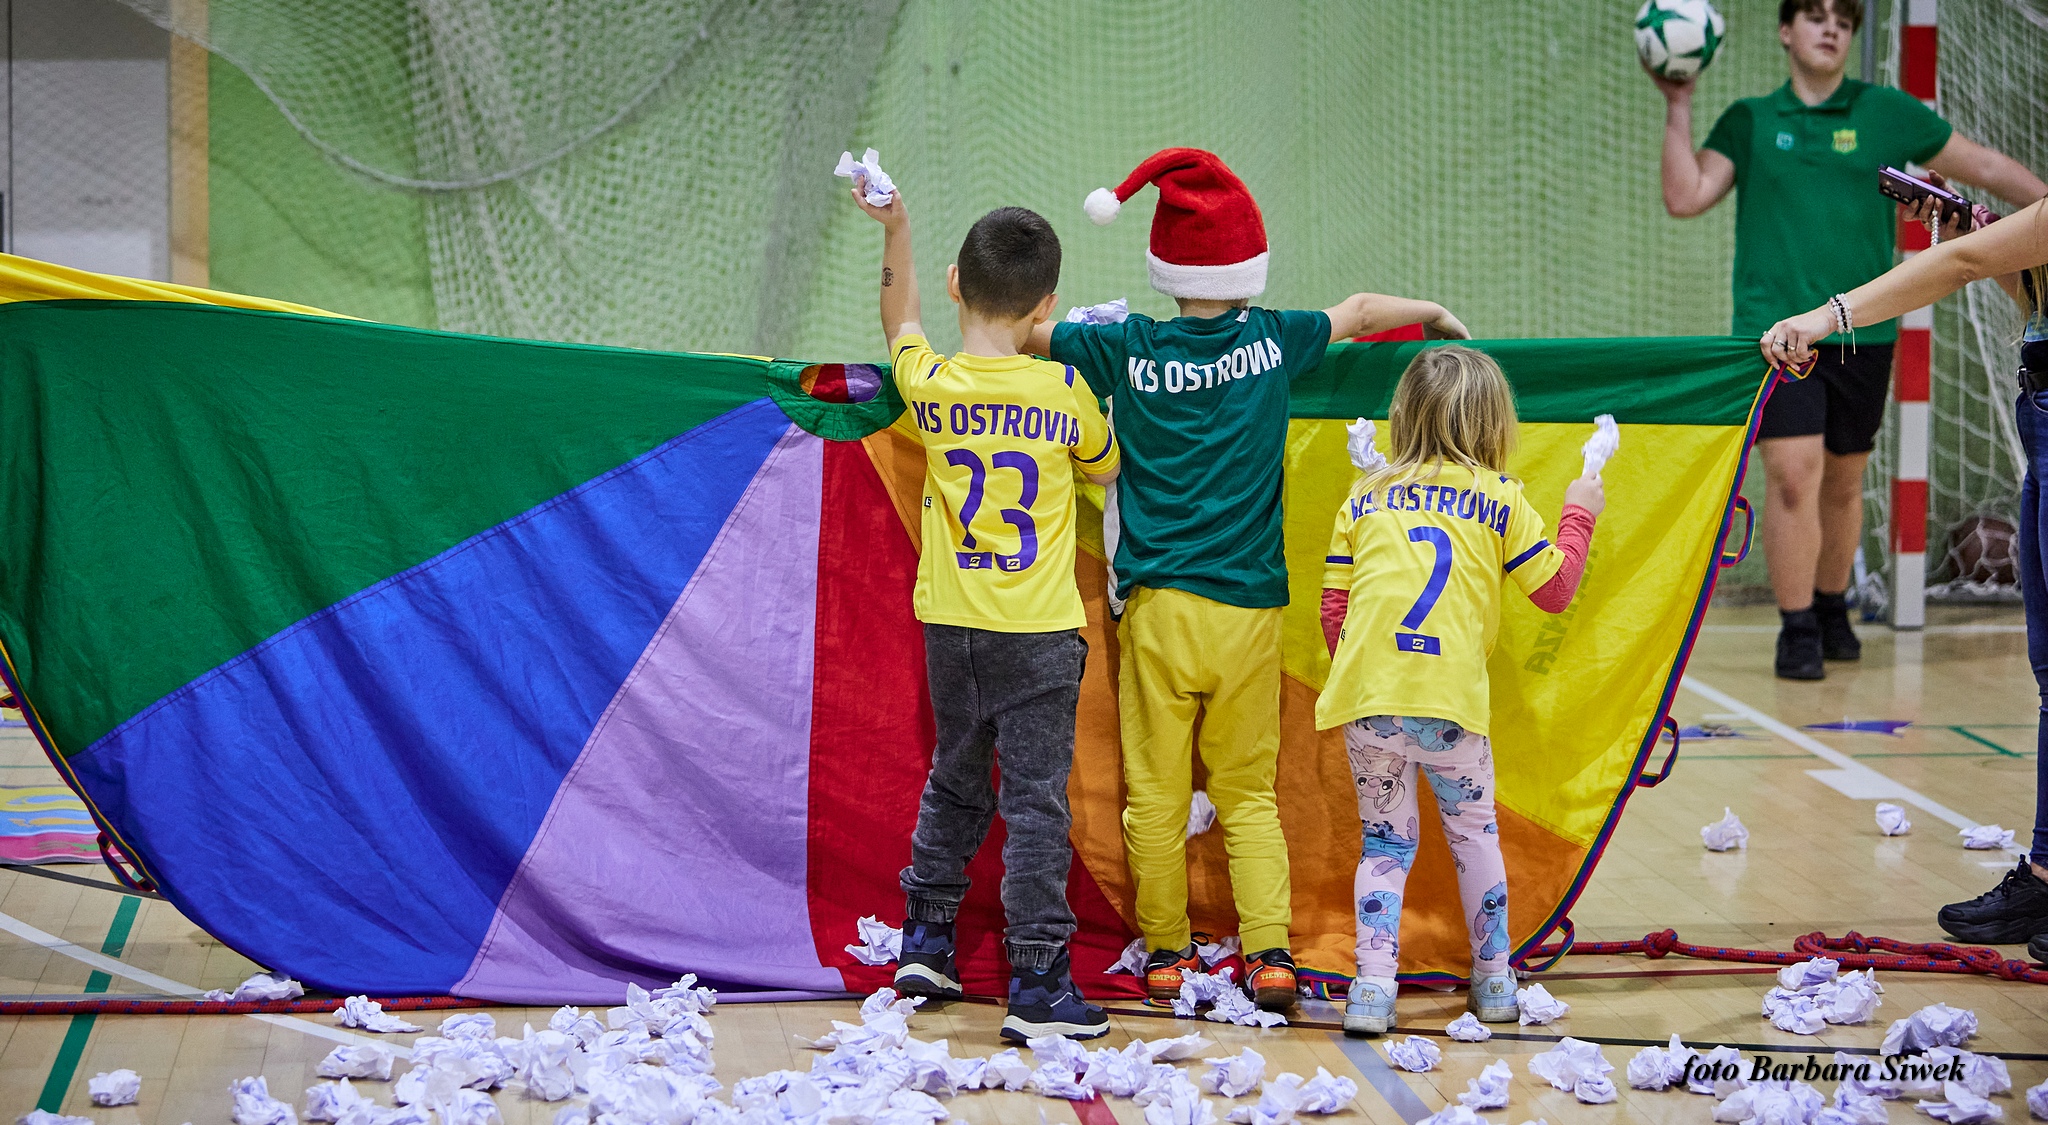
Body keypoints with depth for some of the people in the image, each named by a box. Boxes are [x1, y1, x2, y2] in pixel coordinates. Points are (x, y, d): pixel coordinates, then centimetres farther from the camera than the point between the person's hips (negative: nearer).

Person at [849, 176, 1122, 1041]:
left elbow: (900, 325, 19)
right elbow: (1107, 467, 11)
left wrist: (894, 230, 29)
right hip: (1038, 631, -3)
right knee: (1035, 803, -3)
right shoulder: (1065, 392, -9)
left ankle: (925, 941, 29)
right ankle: (1037, 985, -5)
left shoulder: (928, 383, -5)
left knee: (955, 783, 22)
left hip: (949, 623, 3)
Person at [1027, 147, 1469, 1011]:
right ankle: (1269, 951, -1)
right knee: (1248, 792, 8)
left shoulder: (1128, 350, -3)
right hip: (1248, 608, 1)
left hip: (1160, 607, -1)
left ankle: (1165, 951, 11)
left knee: (1156, 793, 6)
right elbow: (1362, 311, 18)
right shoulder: (1273, 343, 1)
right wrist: (1437, 314, 37)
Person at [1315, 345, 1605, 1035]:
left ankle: (1373, 987, -2)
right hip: (1450, 695, -2)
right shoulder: (1500, 496, 7)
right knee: (1473, 832, 16)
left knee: (1385, 841, 11)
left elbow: (1333, 607, 13)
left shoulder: (1364, 497, 14)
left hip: (1366, 694, 2)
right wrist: (1579, 514, 26)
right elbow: (1554, 589, 12)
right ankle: (1494, 983, 23)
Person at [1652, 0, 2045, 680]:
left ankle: (1832, 609, 30)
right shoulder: (1749, 122, 8)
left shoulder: (1885, 113, 8)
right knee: (1793, 473, -12)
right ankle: (1796, 629, -3)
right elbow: (1684, 198, 0)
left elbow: (1985, 168, 14)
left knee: (1844, 481, 9)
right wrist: (1678, 109, -5)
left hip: (1863, 333, 2)